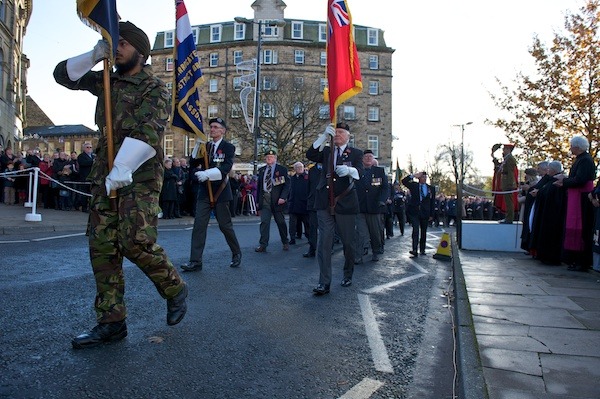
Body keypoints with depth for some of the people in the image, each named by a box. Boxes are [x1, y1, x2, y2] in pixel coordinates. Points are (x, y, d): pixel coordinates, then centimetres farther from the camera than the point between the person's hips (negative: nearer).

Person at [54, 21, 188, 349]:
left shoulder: (154, 88, -3)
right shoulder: (105, 81, 19)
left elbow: (148, 131, -17)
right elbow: (63, 74, 25)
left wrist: (122, 169, -26)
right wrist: (93, 56, 7)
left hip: (140, 177, -7)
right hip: (103, 176, 7)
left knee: (136, 242, -17)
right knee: (102, 247, 2)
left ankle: (175, 289, 10)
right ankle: (111, 322, 10)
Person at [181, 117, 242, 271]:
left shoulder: (228, 147, -3)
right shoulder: (204, 146, 11)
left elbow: (226, 167, -19)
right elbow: (195, 165, 6)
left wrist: (207, 174, -31)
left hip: (220, 192, -4)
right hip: (204, 192, 4)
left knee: (225, 225, 5)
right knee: (199, 225, -4)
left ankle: (236, 254, 26)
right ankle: (195, 261, -2)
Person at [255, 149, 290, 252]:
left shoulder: (282, 169, 1)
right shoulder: (261, 170, 13)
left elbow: (286, 185, -5)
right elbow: (259, 186, 16)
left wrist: (283, 197, -18)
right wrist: (258, 200, 11)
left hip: (277, 200, -2)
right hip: (264, 199, 3)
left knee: (281, 222, 8)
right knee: (264, 222, -7)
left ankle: (285, 243, 25)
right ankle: (263, 245, -6)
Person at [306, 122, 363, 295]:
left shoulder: (356, 153, 7)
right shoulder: (326, 151, 15)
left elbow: (359, 172, -11)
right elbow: (310, 154, -4)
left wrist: (349, 170, -34)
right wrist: (324, 136, -13)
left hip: (345, 204, -1)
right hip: (325, 204, 2)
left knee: (348, 242, 9)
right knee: (324, 243, -5)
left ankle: (348, 275, 30)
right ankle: (324, 283, -3)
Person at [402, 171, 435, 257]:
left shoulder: (431, 189, 9)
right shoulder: (413, 185, 5)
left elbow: (432, 202, 9)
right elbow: (404, 181, -7)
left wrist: (431, 214, 5)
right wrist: (413, 175, -15)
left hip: (425, 213, 3)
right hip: (414, 212, -3)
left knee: (423, 231, 10)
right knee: (416, 229, -15)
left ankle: (422, 250, 21)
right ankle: (415, 250, -20)